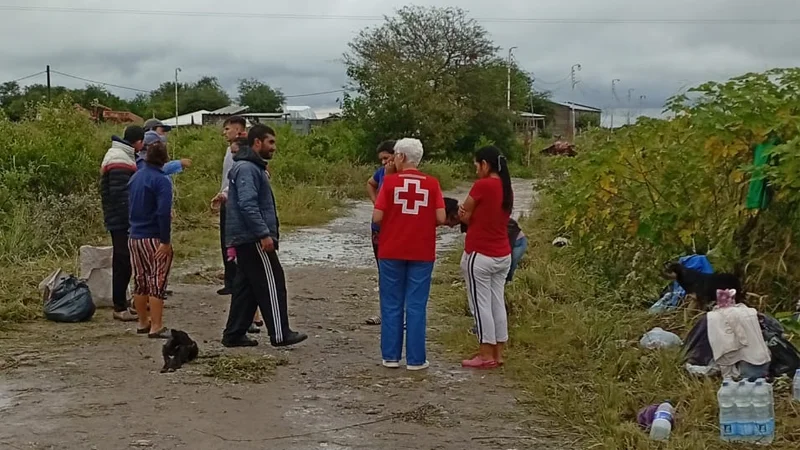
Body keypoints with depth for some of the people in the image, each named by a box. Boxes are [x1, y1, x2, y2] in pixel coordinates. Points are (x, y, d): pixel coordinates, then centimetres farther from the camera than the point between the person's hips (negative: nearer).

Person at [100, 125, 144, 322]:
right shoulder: (120, 160, -17)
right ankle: (120, 308, 0)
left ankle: (121, 304, 22)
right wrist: (130, 219, -21)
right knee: (123, 263, -6)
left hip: (120, 220, 11)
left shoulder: (118, 155, 17)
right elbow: (120, 195, -23)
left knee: (122, 263, 14)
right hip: (122, 222, -11)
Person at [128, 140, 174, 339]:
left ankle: (143, 323, 25)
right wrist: (166, 241, -20)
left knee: (140, 281, 15)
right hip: (154, 239, -7)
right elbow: (163, 212, -22)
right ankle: (156, 327, -1)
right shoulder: (161, 180, -15)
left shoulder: (135, 177, 10)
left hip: (134, 238, 8)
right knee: (157, 282, -2)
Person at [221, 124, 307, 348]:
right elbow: (248, 205, -24)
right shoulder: (247, 168, -15)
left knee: (246, 287, 11)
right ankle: (280, 334, -2)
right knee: (271, 284, -6)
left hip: (245, 239, 11)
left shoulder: (253, 167, 19)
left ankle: (234, 334, 14)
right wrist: (264, 234, -25)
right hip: (253, 239, -11)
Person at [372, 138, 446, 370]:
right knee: (416, 306, 5)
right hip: (422, 253, 1)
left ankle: (391, 356, 13)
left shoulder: (390, 181, -6)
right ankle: (415, 359, 7)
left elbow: (377, 217, -10)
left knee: (392, 305, 9)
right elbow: (441, 218, -7)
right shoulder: (432, 183, -2)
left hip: (391, 251, -1)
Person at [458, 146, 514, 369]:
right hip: (503, 255, 8)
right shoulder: (506, 189, 9)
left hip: (480, 255, -8)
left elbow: (464, 215, -5)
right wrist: (471, 215, -4)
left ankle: (486, 356, 3)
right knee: (497, 303, 11)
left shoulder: (482, 185, -16)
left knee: (481, 304, 0)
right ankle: (498, 354, 15)